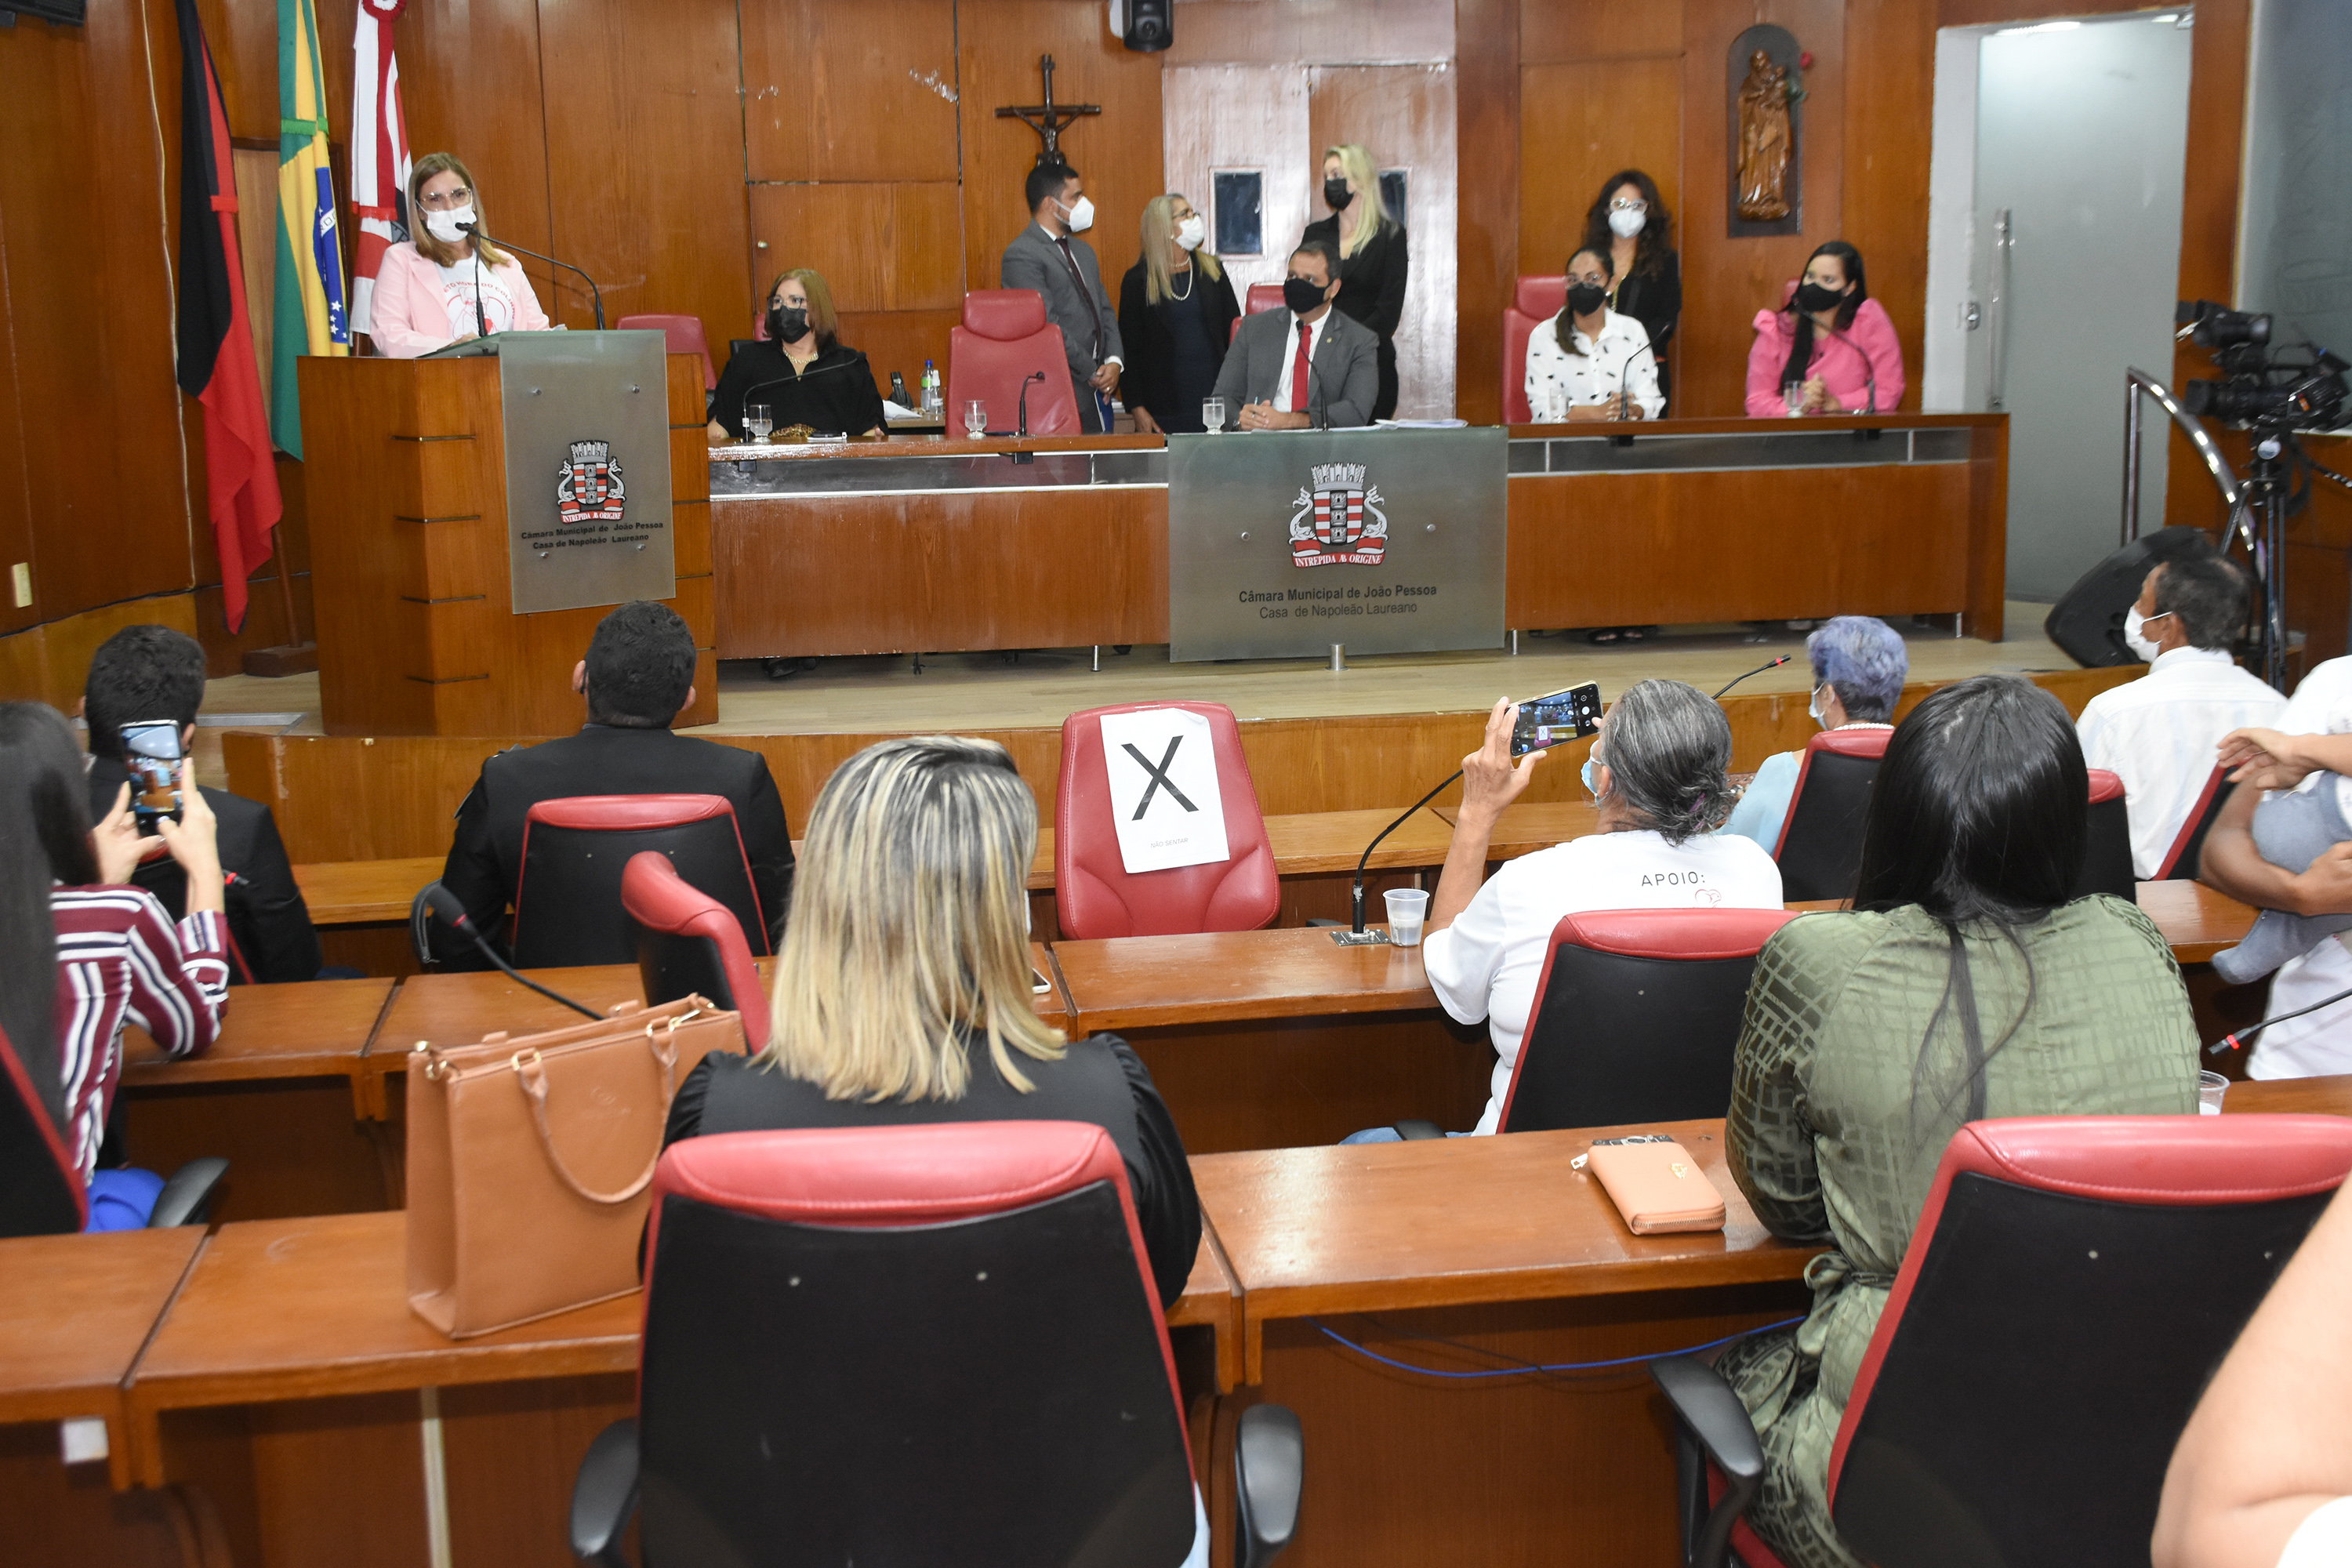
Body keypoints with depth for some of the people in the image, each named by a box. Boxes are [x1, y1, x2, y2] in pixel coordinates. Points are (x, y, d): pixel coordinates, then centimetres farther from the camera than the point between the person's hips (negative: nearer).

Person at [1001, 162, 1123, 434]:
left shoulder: (1083, 251, 21)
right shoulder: (1021, 255, -8)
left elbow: (1105, 311, 19)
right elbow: (1048, 325, -15)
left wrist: (1114, 361, 0)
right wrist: (1093, 373, -12)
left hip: (1098, 393, 8)